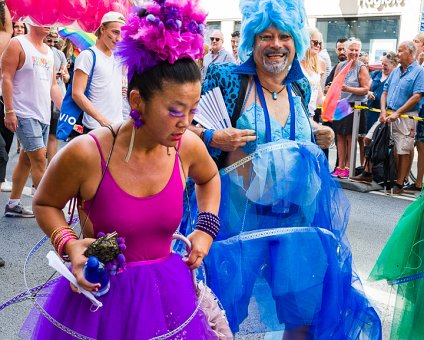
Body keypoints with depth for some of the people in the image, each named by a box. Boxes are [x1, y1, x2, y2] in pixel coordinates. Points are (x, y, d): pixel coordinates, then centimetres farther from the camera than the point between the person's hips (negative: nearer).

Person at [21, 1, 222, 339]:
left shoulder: (188, 146, -10)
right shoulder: (85, 153, -21)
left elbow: (209, 178, 15)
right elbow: (44, 204, -2)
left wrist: (206, 227, 4)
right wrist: (70, 245, -17)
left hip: (168, 289, 4)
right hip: (101, 291, -3)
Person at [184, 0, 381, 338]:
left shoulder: (301, 87, 5)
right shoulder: (227, 79, -10)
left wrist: (318, 135, 2)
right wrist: (213, 138, -24)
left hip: (297, 214, 5)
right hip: (239, 215, -4)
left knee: (307, 312, 14)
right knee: (224, 310, 11)